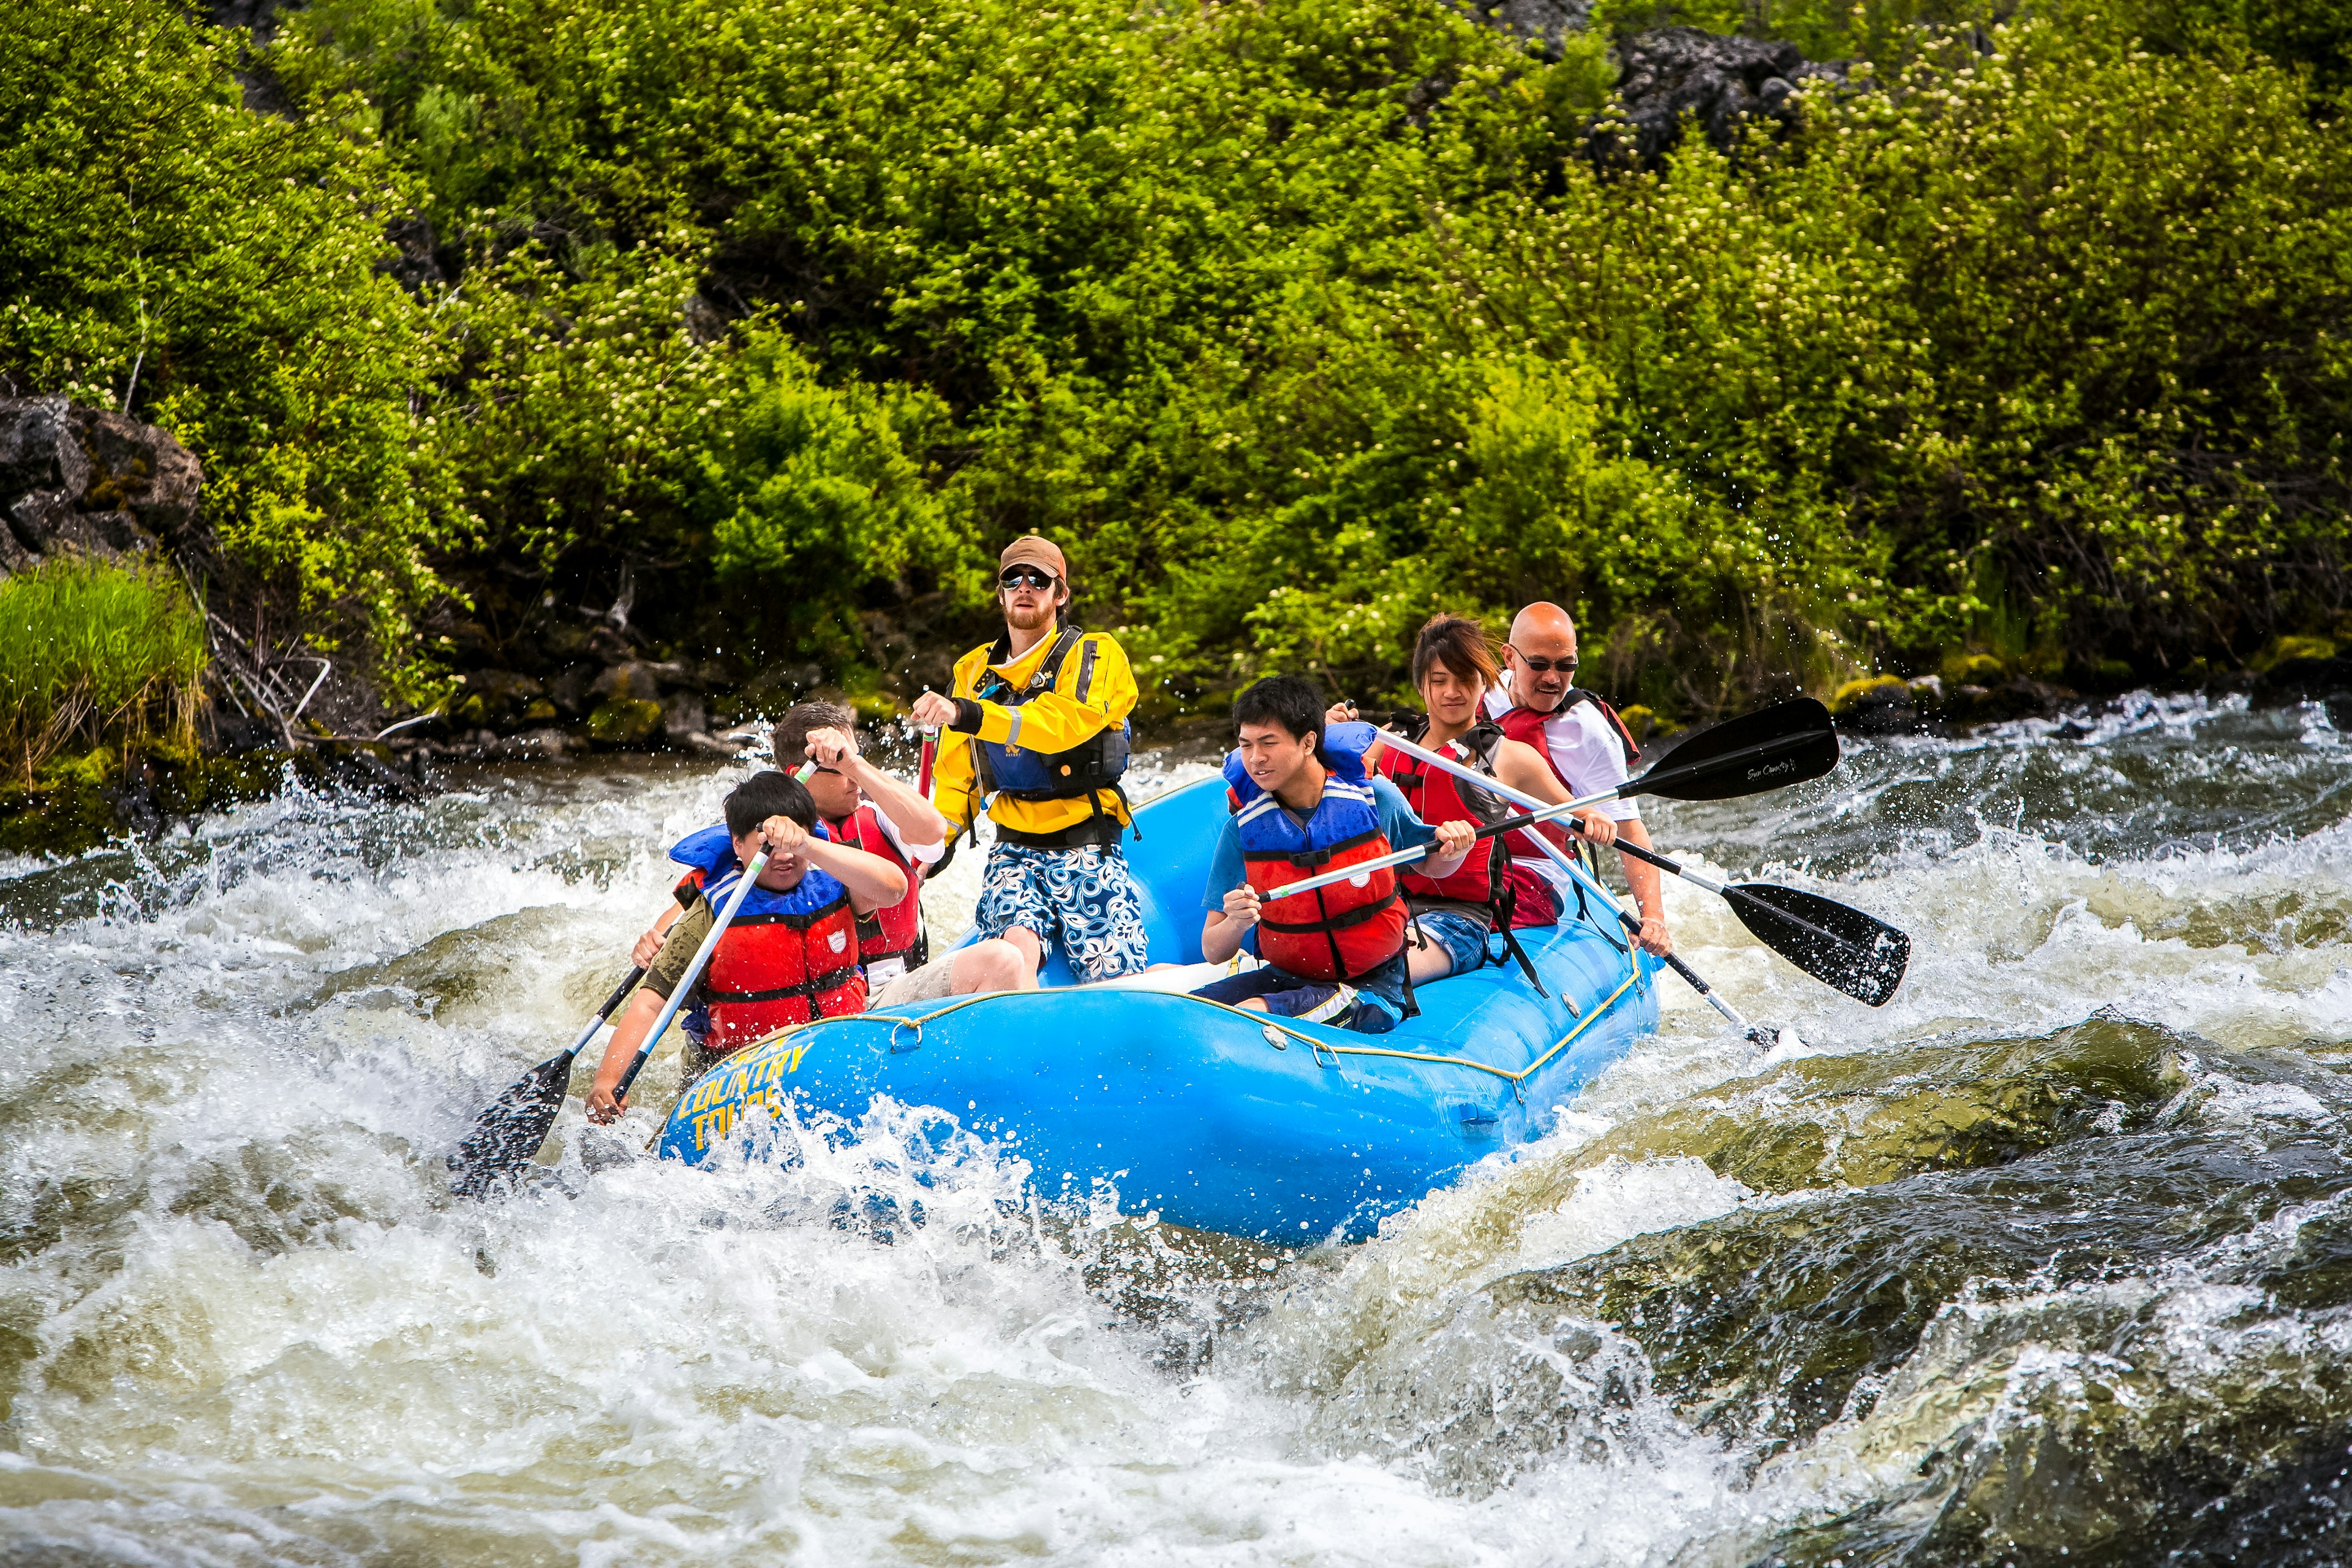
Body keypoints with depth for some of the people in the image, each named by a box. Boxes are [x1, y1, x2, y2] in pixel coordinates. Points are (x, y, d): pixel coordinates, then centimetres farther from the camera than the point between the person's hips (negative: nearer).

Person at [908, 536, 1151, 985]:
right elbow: (958, 776, 21)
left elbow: (1065, 724, -22)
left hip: (1089, 851, -3)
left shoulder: (1095, 656, -1)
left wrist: (968, 715, -34)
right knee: (1017, 949, -28)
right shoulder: (974, 672, 16)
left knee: (1115, 983, -17)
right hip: (1014, 851, 3)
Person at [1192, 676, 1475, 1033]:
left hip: (1372, 987, -3)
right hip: (1284, 976, 3)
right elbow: (1213, 952, -3)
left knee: (1251, 1015, -33)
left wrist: (1452, 852, -12)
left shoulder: (1374, 798, -7)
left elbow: (1430, 865, 13)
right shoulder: (1243, 829, -4)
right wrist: (1237, 923, -27)